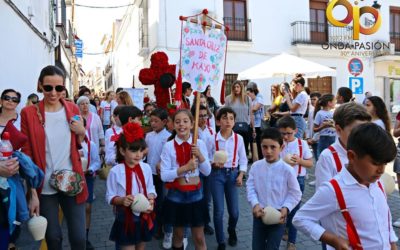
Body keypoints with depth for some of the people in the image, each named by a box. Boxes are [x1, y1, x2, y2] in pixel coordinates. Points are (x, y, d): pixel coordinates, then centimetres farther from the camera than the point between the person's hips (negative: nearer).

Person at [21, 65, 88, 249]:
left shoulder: (73, 109, 1)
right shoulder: (29, 113, -8)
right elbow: (27, 155, -6)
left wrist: (82, 132, -10)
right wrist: (32, 193, -8)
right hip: (45, 187, -1)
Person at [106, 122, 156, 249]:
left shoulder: (146, 168, -3)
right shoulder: (115, 171, -14)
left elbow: (151, 189, 6)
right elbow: (110, 197, -7)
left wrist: (151, 200, -14)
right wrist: (122, 200, -26)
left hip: (144, 217, 4)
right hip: (125, 218, -4)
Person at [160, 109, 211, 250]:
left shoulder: (199, 144, -5)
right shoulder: (169, 146, -10)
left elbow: (207, 172, -2)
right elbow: (164, 176, -14)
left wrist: (200, 155, -18)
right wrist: (185, 167, -24)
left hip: (196, 194, 1)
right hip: (176, 195, -1)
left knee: (199, 237, 10)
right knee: (178, 234, 18)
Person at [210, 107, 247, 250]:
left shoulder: (239, 138, -2)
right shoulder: (213, 139, -8)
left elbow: (243, 159, 5)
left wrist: (240, 176, -4)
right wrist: (214, 163, -21)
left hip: (232, 174, 2)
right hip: (217, 174, -2)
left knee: (234, 211, 7)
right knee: (218, 210, -1)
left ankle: (232, 231, 42)